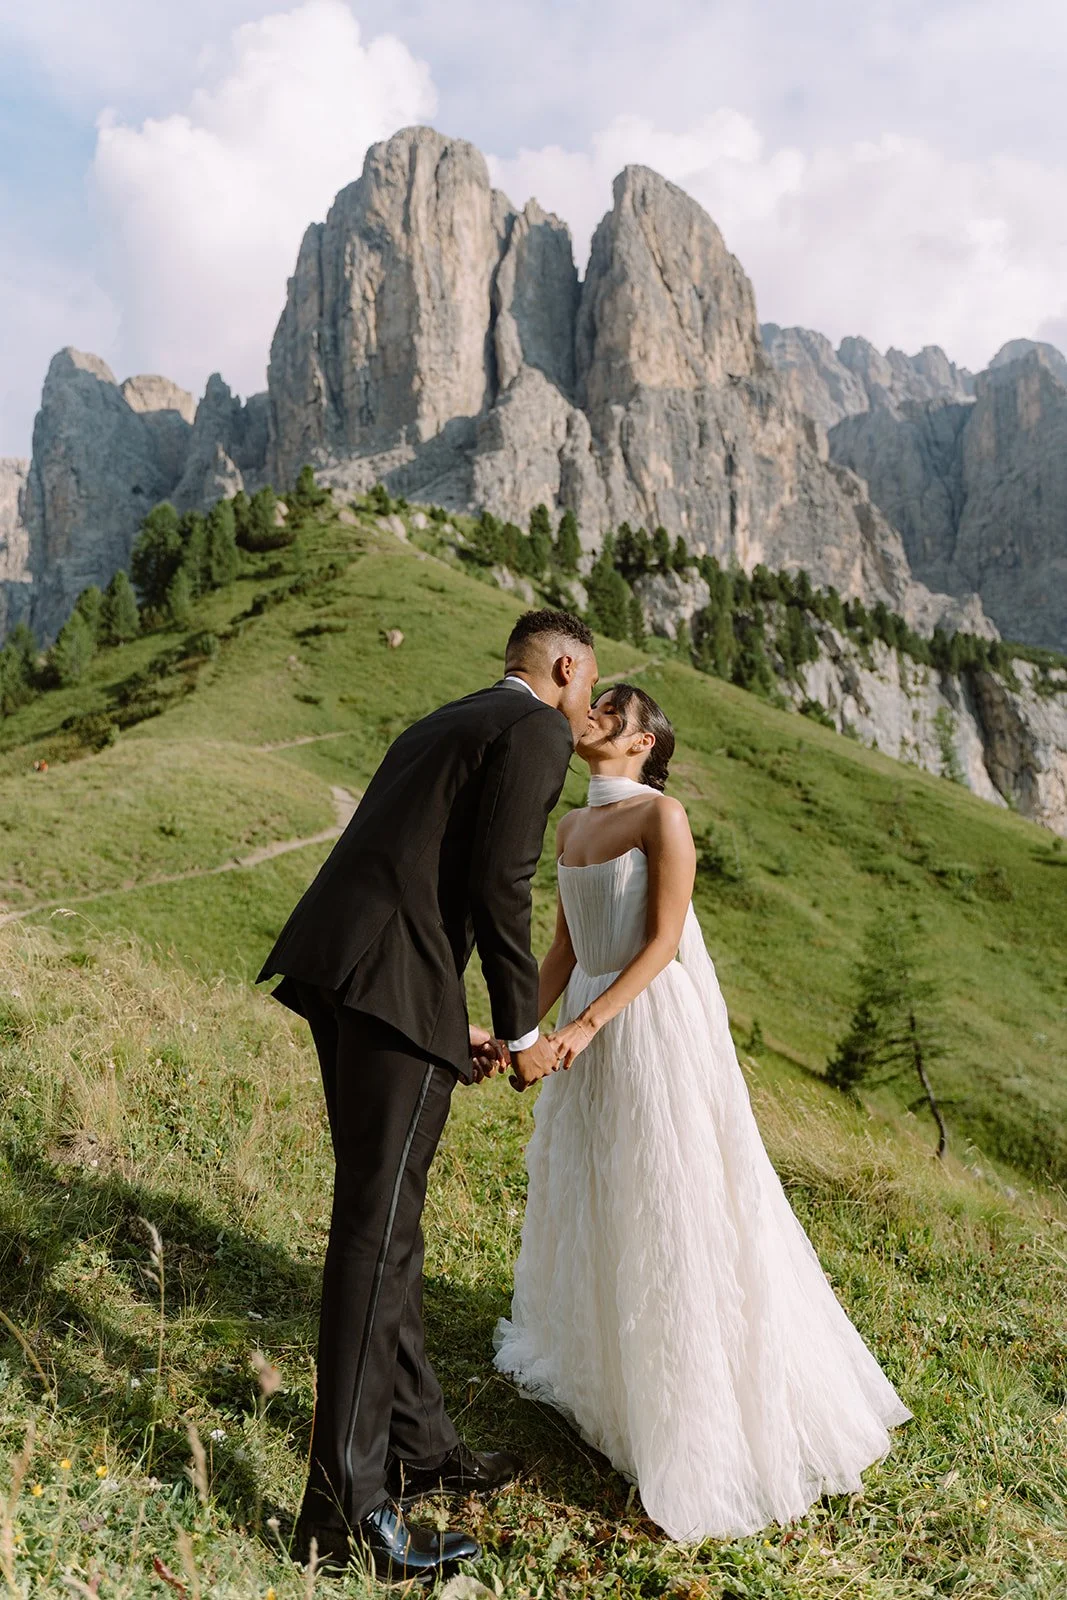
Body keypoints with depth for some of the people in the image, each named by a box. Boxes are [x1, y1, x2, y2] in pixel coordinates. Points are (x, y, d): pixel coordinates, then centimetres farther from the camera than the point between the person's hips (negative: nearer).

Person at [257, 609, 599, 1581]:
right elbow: (499, 888, -11)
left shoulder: (446, 726, 27)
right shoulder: (537, 733, -1)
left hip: (336, 970, 10)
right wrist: (522, 1031, 1)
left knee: (387, 1216, 15)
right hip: (394, 984, -10)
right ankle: (348, 1508, 5)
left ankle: (416, 1445, 29)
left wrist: (454, 1023, 25)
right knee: (377, 1228, -4)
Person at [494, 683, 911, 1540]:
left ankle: (698, 1408, 16)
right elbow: (565, 948, 10)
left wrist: (586, 1024, -23)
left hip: (658, 1026, -7)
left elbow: (663, 940, -16)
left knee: (673, 1204, 0)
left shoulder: (662, 814, -12)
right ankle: (595, 1352, 40)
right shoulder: (572, 826, 10)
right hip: (592, 1027, 7)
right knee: (588, 1196, 17)